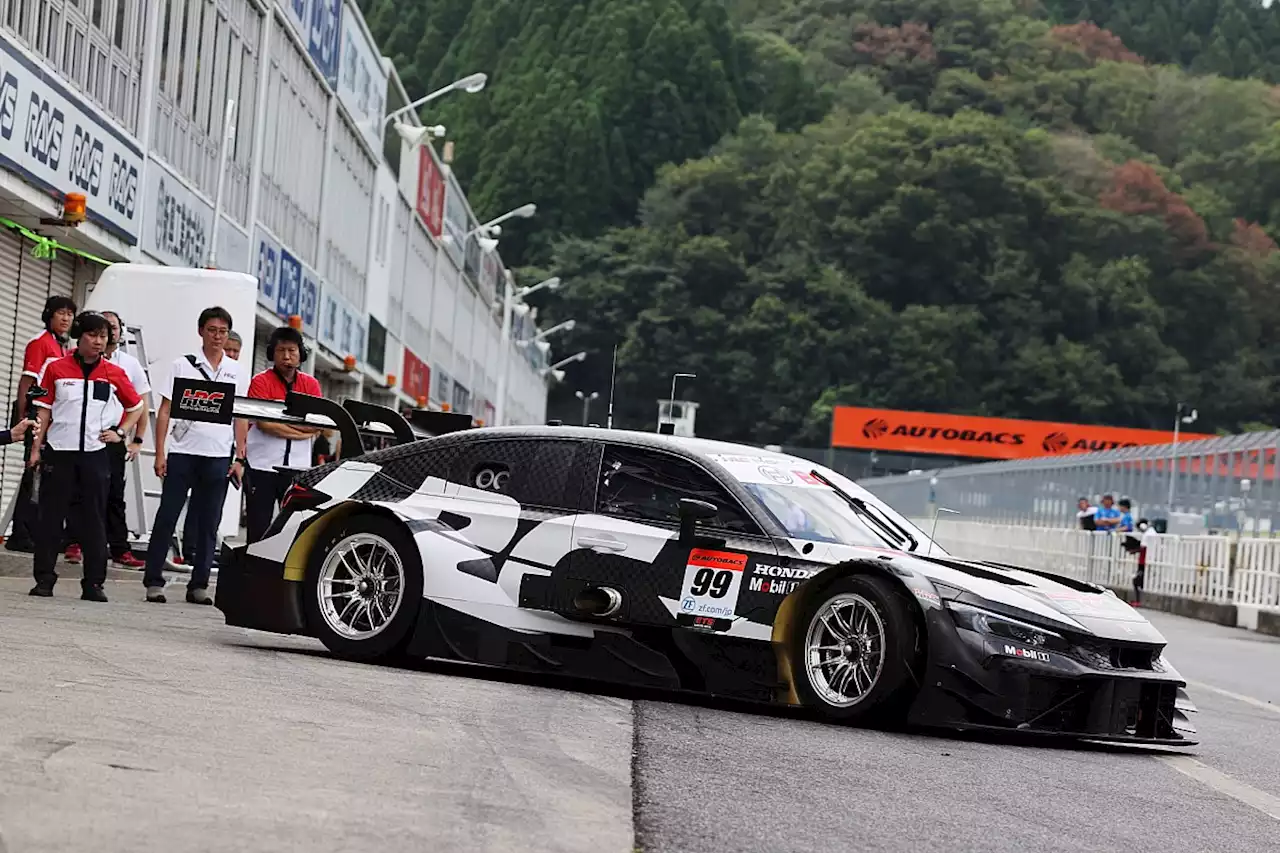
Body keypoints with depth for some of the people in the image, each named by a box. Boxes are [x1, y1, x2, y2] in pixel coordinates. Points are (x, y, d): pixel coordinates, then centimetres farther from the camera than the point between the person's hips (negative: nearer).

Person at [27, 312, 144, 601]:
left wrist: (120, 432, 2)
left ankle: (93, 583, 7)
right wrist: (36, 448, 0)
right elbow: (44, 411, 4)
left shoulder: (115, 374, 4)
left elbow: (136, 407, 16)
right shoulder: (56, 369, 1)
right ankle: (44, 579, 8)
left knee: (94, 519, 3)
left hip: (95, 454, 1)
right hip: (58, 452, -1)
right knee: (51, 515, 2)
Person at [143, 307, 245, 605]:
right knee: (167, 516, -1)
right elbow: (165, 410, 2)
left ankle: (198, 585, 12)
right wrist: (160, 453, -5)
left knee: (209, 524, 6)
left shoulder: (235, 371, 9)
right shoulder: (183, 365, 3)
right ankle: (153, 581, 4)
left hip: (219, 457, 2)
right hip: (182, 452, -2)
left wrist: (239, 458, 4)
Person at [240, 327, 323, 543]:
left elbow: (317, 425, -2)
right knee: (258, 529, 2)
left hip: (298, 468, 3)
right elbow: (264, 424, -14)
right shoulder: (261, 381, -3)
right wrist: (301, 431, -10)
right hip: (262, 467, -3)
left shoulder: (311, 384, 8)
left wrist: (282, 422, -12)